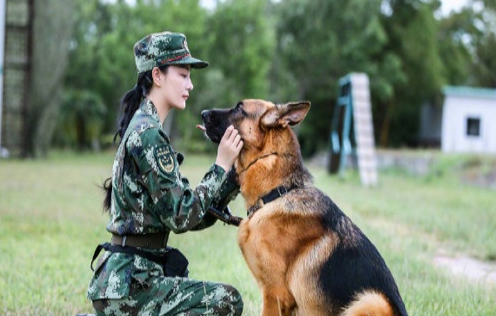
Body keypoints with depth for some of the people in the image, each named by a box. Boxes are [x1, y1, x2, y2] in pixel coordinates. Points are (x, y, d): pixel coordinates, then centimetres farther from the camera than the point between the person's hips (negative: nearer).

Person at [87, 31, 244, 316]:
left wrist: (234, 172, 1)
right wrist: (221, 166, -11)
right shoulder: (148, 134, -15)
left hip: (126, 276, 10)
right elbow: (180, 216, -18)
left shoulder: (144, 129, 16)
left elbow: (197, 216, 11)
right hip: (127, 283, -10)